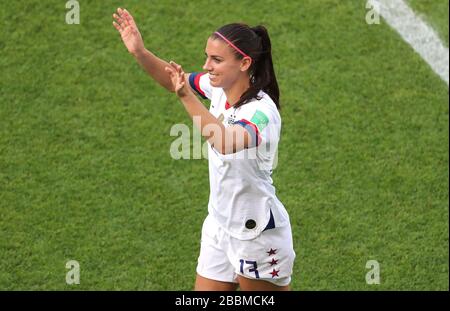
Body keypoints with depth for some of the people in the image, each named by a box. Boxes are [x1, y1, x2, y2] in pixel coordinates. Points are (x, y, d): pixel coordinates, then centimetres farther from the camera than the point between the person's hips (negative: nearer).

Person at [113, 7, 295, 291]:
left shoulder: (261, 111, -29)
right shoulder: (220, 88, -6)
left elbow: (227, 143, -49)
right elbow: (177, 81, 8)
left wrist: (188, 97, -56)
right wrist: (140, 52, -10)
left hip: (257, 234, -8)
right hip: (220, 225, 8)